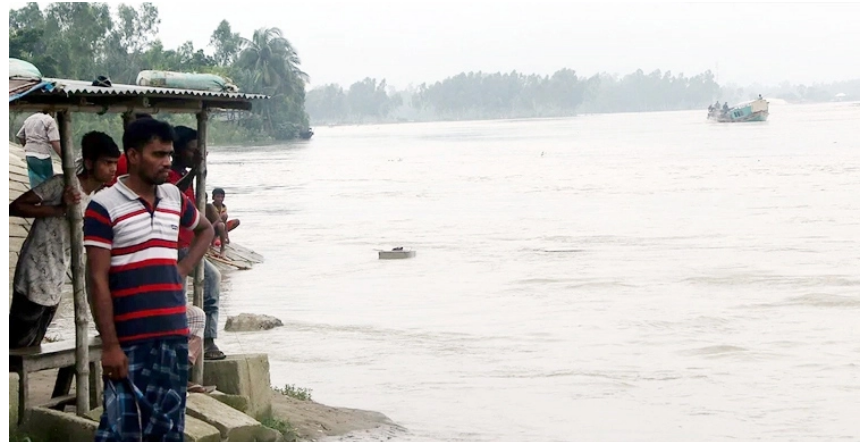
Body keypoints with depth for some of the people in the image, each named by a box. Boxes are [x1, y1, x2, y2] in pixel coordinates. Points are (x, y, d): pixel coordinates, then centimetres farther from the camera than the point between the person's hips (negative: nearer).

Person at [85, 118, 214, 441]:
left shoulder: (174, 197, 10)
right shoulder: (104, 206, -8)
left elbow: (206, 230, 31)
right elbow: (98, 280, -11)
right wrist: (109, 345, -15)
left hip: (174, 335, 6)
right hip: (129, 340, -6)